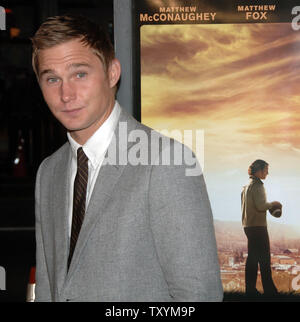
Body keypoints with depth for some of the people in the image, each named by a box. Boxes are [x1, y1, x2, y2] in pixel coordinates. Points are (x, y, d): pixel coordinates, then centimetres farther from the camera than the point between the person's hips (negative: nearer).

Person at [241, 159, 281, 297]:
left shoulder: (246, 186, 17)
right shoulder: (257, 185, -12)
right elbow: (261, 206, -21)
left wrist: (269, 205, 20)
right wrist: (273, 204, -5)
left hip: (248, 226, 9)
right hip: (258, 226, -9)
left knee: (252, 258, 10)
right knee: (264, 259, -6)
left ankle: (250, 289, 11)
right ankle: (269, 290, -5)